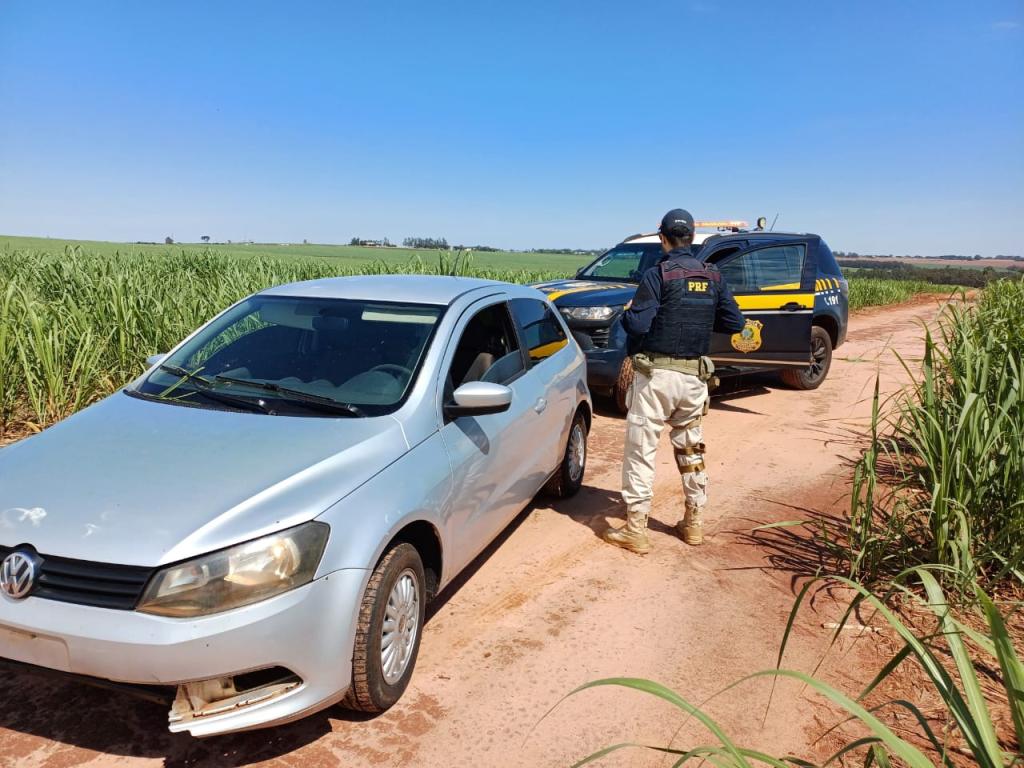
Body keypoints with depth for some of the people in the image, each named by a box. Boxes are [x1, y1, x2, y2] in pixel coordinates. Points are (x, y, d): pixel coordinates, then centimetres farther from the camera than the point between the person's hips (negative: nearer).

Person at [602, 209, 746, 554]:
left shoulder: (658, 274, -11)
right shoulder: (713, 277, 5)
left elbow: (637, 324, -18)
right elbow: (735, 323, 7)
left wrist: (626, 312, 4)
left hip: (657, 375, -5)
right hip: (694, 376, 6)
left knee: (640, 451, 1)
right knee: (691, 449, 19)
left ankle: (635, 530, 3)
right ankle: (694, 523, 28)